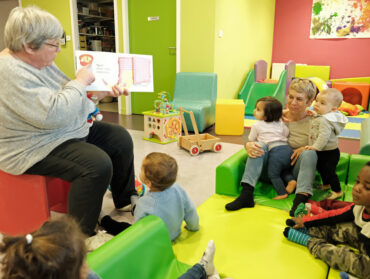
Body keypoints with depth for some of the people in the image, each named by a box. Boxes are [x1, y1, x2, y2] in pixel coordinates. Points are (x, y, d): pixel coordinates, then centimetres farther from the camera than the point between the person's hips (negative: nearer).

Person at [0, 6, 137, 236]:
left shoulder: (41, 61, 5)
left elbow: (67, 95, 17)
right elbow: (53, 115, -34)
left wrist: (103, 92, 3)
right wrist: (80, 82, -20)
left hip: (70, 131, 10)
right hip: (36, 148, -10)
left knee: (121, 138, 6)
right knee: (97, 164, -29)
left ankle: (126, 200, 23)